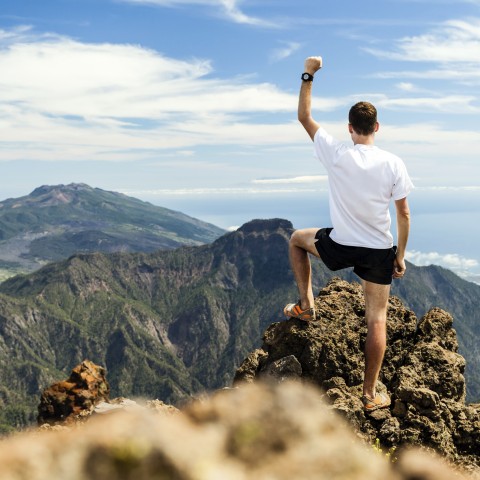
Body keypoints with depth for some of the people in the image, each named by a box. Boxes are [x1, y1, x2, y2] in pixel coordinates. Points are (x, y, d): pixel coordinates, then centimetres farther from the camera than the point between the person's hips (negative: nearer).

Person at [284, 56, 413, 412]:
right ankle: (371, 394, 13)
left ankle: (306, 305, 27)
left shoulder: (336, 154, -14)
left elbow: (304, 116, 0)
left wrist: (308, 75, 6)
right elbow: (404, 214, -5)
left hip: (340, 247, -1)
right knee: (377, 319, 10)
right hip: (379, 251, 1)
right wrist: (400, 256, 6)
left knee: (298, 239, 30)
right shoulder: (393, 164, -11)